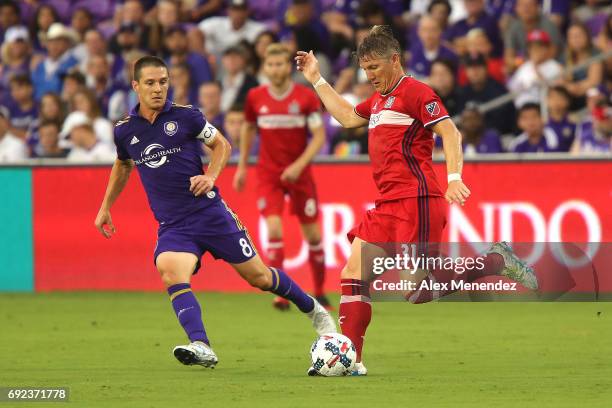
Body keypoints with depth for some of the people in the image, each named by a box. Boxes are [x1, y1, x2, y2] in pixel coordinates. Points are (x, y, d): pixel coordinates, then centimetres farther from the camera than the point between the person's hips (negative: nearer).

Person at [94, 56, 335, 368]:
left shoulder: (185, 116, -5)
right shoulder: (125, 131, 3)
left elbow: (221, 145, 10)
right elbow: (123, 166, 25)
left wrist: (210, 176, -8)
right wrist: (106, 207, 24)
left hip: (209, 211, -1)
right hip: (172, 224, 2)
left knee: (258, 276, 6)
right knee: (170, 272, -30)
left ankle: (312, 308, 33)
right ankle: (201, 348, -38)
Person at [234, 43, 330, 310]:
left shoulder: (306, 97, -8)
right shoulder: (255, 98, -2)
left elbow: (319, 136, -8)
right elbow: (248, 129, 16)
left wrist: (299, 165, -20)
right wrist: (242, 166, 16)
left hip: (299, 174, 0)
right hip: (268, 175, 0)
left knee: (312, 234, 4)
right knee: (274, 229, -18)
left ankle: (320, 293, 22)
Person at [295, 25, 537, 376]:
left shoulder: (414, 91, -6)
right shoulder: (378, 99, 22)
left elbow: (450, 133, -14)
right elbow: (348, 117, 39)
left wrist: (454, 178, -26)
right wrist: (317, 80, 38)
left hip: (416, 202, -9)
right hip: (388, 204, 9)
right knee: (353, 276, 0)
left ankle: (497, 262, 0)